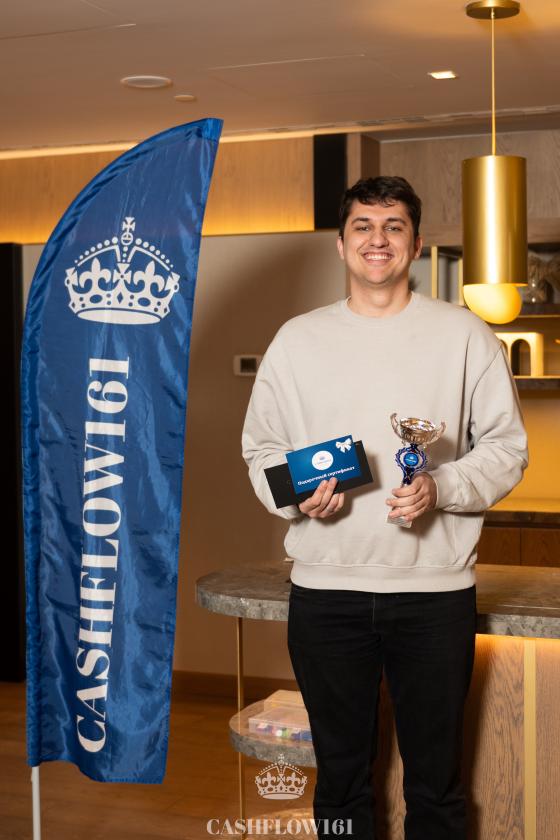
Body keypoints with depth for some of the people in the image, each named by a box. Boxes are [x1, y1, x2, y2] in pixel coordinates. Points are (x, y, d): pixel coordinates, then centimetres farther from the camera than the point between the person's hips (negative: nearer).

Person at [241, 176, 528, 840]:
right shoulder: (298, 339, 7)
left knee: (436, 778, 9)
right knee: (340, 773, 14)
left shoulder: (463, 335, 2)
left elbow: (506, 448, 1)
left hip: (435, 591, -1)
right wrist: (297, 495, -10)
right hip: (325, 590, 2)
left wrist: (440, 488, -16)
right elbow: (260, 446, 10)